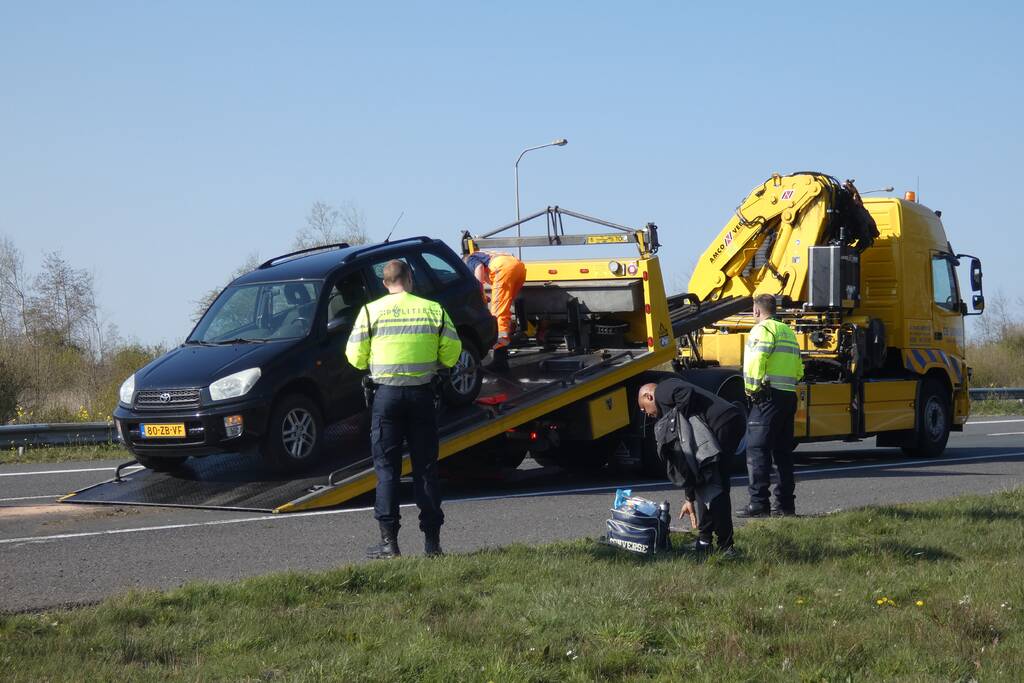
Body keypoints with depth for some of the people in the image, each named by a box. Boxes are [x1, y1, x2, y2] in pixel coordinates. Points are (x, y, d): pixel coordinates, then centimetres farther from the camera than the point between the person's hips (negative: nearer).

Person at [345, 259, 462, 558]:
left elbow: (356, 357, -3)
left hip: (387, 394, -1)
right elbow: (451, 354, 3)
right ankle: (432, 540, 8)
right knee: (425, 466, 8)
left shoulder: (371, 311, -3)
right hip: (422, 393, 1)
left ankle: (389, 541, -2)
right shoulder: (433, 310, 2)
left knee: (386, 467, 4)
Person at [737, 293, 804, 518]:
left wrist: (752, 390, -8)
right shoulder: (788, 331, 21)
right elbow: (799, 370, 21)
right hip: (789, 396, 8)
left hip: (769, 397, -8)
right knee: (783, 451, 13)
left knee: (757, 449, -7)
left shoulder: (763, 330, -6)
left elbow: (755, 362, -18)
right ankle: (785, 503, 13)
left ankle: (758, 503, -12)